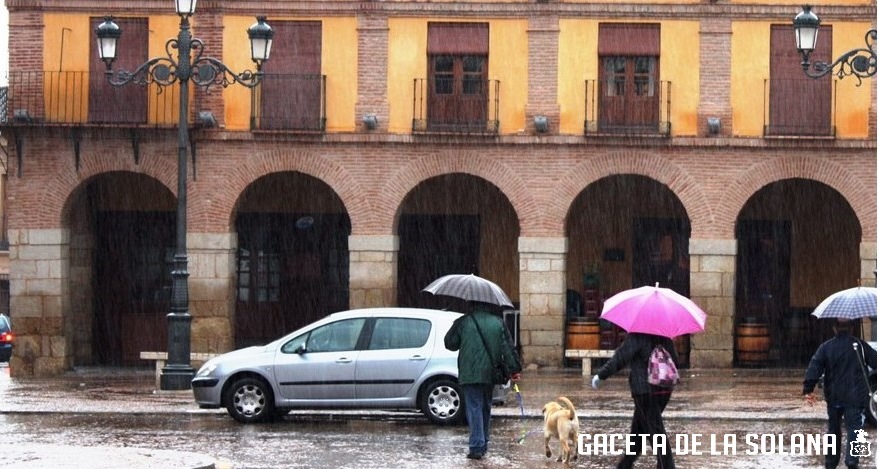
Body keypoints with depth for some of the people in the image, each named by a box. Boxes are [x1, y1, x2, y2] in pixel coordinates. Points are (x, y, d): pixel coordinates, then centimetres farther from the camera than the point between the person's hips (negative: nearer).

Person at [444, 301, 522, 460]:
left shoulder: (463, 322, -4)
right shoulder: (498, 322, 5)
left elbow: (450, 344, 5)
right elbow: (508, 348, 4)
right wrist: (515, 369, 9)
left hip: (470, 374, -4)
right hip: (490, 374, 4)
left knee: (474, 408, -5)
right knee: (486, 408, 17)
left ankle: (477, 446, -15)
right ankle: (483, 445, 22)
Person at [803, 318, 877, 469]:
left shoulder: (825, 347, 1)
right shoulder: (860, 345, -3)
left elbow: (814, 368, -8)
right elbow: (874, 360, 1)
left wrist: (808, 389, -10)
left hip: (833, 396, 2)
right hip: (855, 396, -2)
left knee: (833, 428, 17)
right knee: (854, 428, -3)